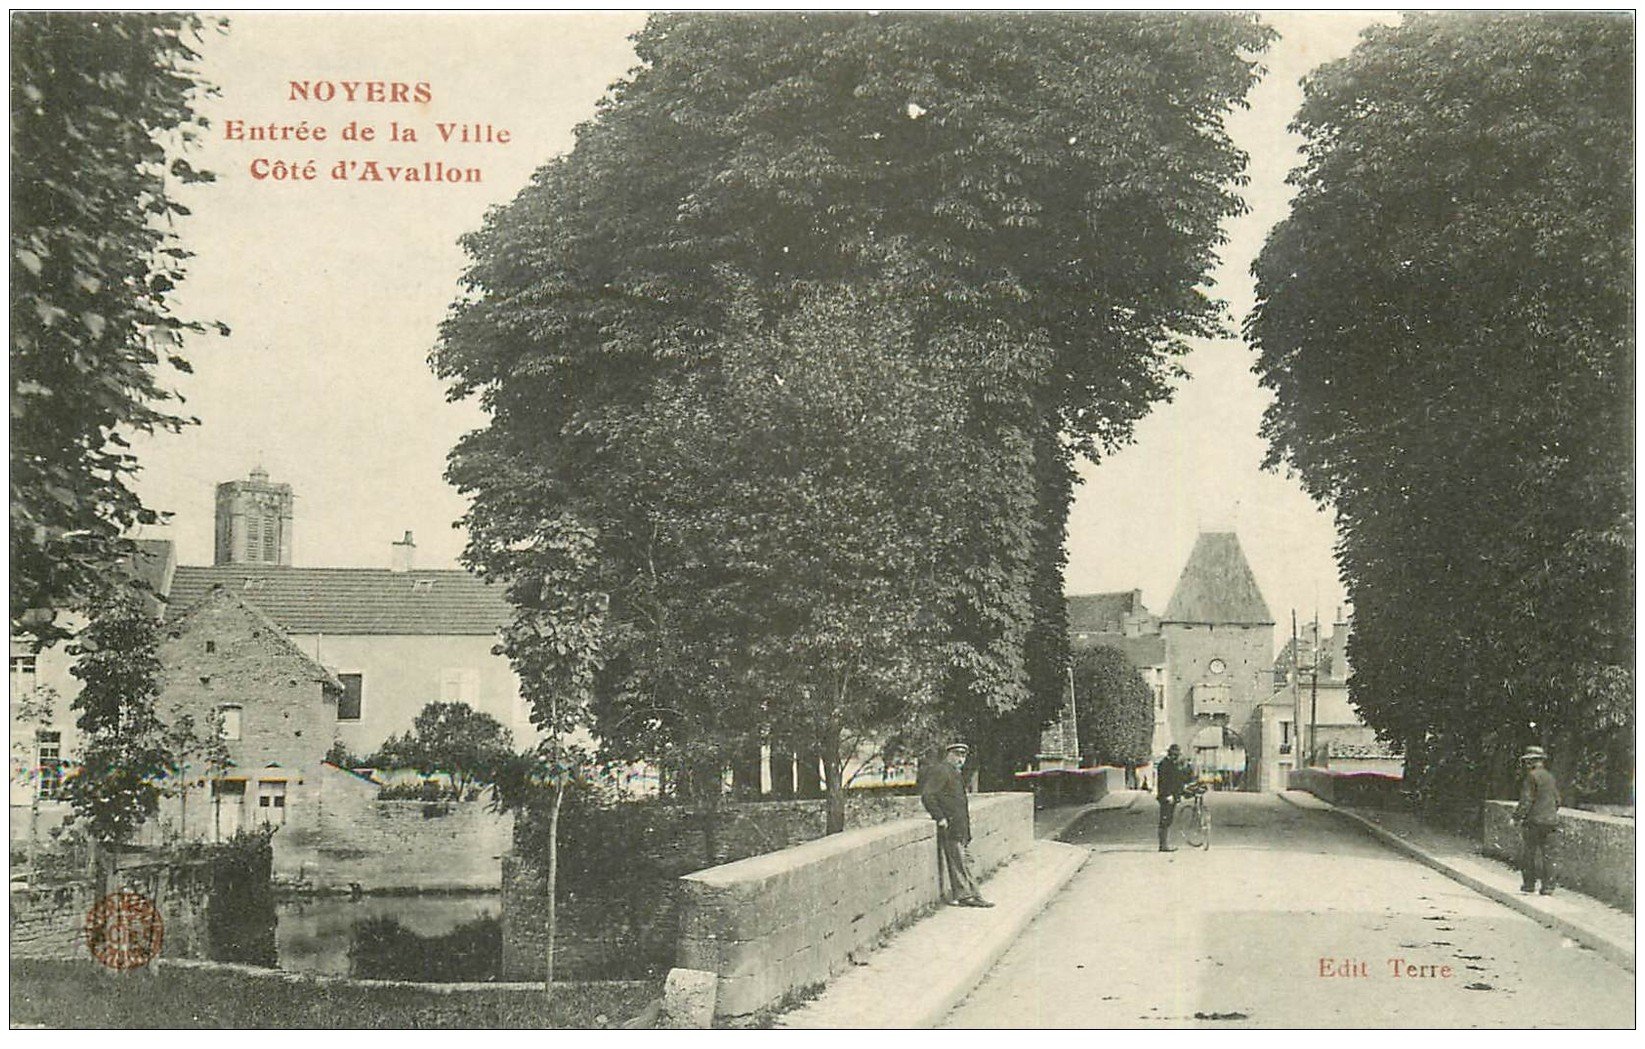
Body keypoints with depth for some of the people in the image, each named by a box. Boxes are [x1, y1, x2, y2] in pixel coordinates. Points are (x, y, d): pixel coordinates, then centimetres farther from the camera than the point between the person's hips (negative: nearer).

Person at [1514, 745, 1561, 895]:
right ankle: (1548, 887, 5)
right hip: (1551, 821, 7)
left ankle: (1529, 884, 3)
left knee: (1528, 854, 3)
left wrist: (1516, 817, -7)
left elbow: (1526, 801, -15)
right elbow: (1557, 800, 18)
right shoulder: (1550, 777, 12)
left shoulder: (1531, 777, -10)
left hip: (1534, 821, -7)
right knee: (1547, 855, 7)